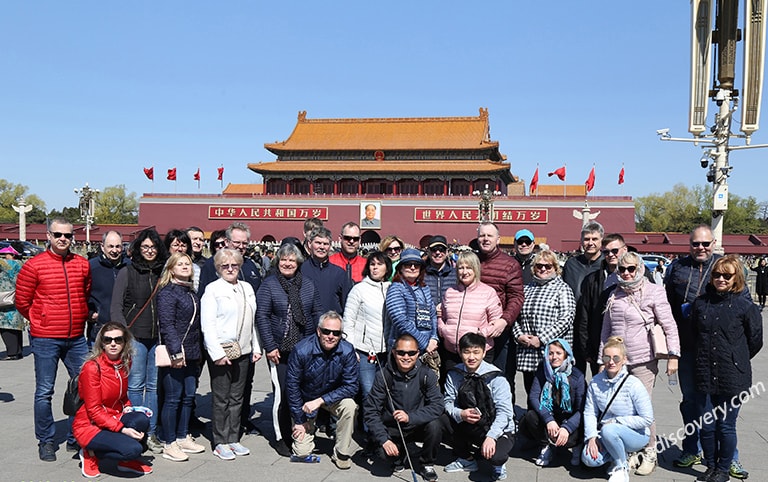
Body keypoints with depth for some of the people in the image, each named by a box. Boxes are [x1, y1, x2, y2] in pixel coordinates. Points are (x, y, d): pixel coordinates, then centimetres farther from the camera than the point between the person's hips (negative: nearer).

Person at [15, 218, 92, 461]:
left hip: (76, 338, 4)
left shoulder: (82, 264, 5)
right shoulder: (34, 265, -6)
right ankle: (46, 442, 17)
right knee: (44, 392, 3)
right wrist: (42, 322, 6)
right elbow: (22, 302, 0)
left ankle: (76, 439, 21)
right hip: (45, 340, -4)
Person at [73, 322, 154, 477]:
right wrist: (121, 429, -25)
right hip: (89, 425, -6)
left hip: (115, 419, 6)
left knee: (142, 419, -26)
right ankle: (91, 453, -1)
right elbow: (93, 410, -18)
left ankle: (126, 461, -1)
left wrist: (128, 407, -3)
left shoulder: (124, 364, 3)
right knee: (133, 449, -27)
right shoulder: (92, 367, -18)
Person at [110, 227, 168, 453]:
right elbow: (116, 308, 0)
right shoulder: (127, 273, 2)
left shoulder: (164, 273, 10)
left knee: (155, 386, 7)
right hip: (135, 337, -3)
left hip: (159, 338, 3)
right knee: (135, 386, 0)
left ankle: (151, 433, 17)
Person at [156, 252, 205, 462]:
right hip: (174, 353, -8)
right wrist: (176, 351, -21)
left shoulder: (191, 292, 16)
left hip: (191, 352, 8)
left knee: (188, 397, 13)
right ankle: (169, 444, 7)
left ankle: (183, 438, 25)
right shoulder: (167, 292, -10)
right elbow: (167, 324, -16)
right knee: (173, 398, -2)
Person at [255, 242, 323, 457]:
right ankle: (281, 437, 11)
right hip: (279, 349, -3)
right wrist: (270, 346, -10)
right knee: (282, 392, -4)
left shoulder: (308, 285, 10)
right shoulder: (269, 285, 0)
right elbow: (262, 317, -4)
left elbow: (317, 314, 13)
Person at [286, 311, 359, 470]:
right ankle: (310, 426, 27)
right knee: (302, 453, -6)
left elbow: (351, 386, -19)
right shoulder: (302, 350, -25)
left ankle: (342, 453, -11)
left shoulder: (347, 351, -21)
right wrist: (299, 420, -10)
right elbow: (292, 385, -14)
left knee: (349, 405, -32)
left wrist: (321, 400, -29)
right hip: (306, 400, -1)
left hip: (333, 397, 1)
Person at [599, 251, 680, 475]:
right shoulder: (615, 295, 9)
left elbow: (670, 326, -4)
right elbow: (606, 329, 15)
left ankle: (649, 454, 15)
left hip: (643, 362, -4)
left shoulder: (653, 292, -3)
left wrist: (673, 355, -9)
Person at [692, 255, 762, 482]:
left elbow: (755, 342, 4)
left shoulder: (746, 307, -7)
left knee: (726, 427, 8)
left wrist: (736, 361, 11)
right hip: (705, 376, 3)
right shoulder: (701, 303, 3)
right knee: (707, 426, 9)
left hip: (732, 378, -3)